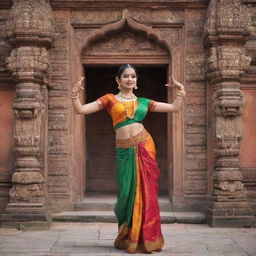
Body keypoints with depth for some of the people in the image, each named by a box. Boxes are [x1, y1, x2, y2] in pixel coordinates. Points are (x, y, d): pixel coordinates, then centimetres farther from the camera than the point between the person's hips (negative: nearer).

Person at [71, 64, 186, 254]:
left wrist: (181, 91, 7)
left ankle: (144, 238, 9)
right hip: (125, 151, -1)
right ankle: (127, 238, 19)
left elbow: (175, 108, 16)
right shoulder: (110, 99, 8)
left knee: (145, 192, 0)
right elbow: (81, 110, 3)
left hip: (144, 147, 1)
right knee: (128, 191, 2)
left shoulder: (143, 102, 13)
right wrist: (75, 94, -12)